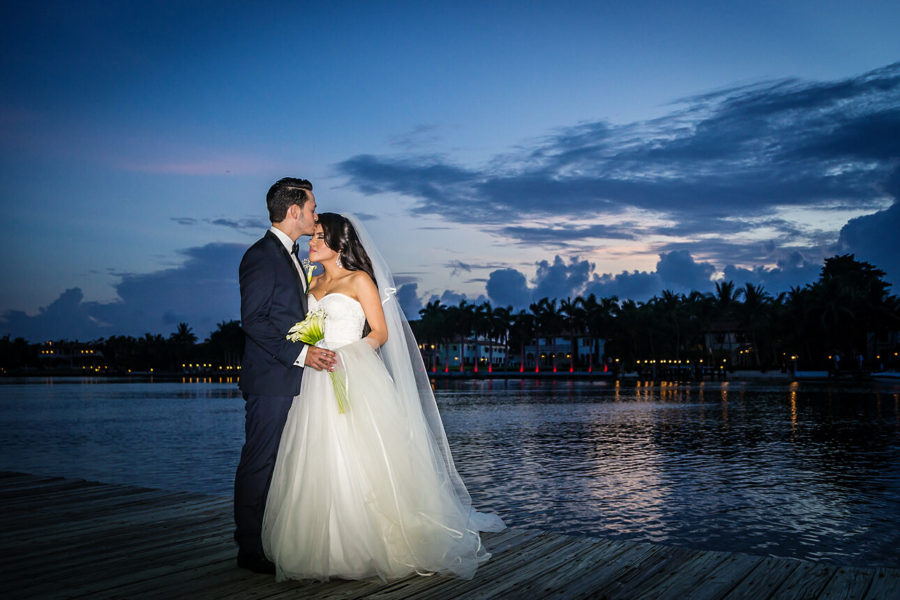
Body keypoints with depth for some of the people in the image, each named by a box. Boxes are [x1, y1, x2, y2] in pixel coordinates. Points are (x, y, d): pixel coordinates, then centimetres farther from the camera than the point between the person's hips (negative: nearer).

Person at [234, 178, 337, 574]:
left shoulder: (289, 257, 18)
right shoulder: (261, 256, -12)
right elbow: (254, 320, -18)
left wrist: (311, 353, 13)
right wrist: (299, 354, -21)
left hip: (291, 378, 9)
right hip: (270, 380, -9)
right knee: (260, 463, -1)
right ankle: (251, 549, 9)